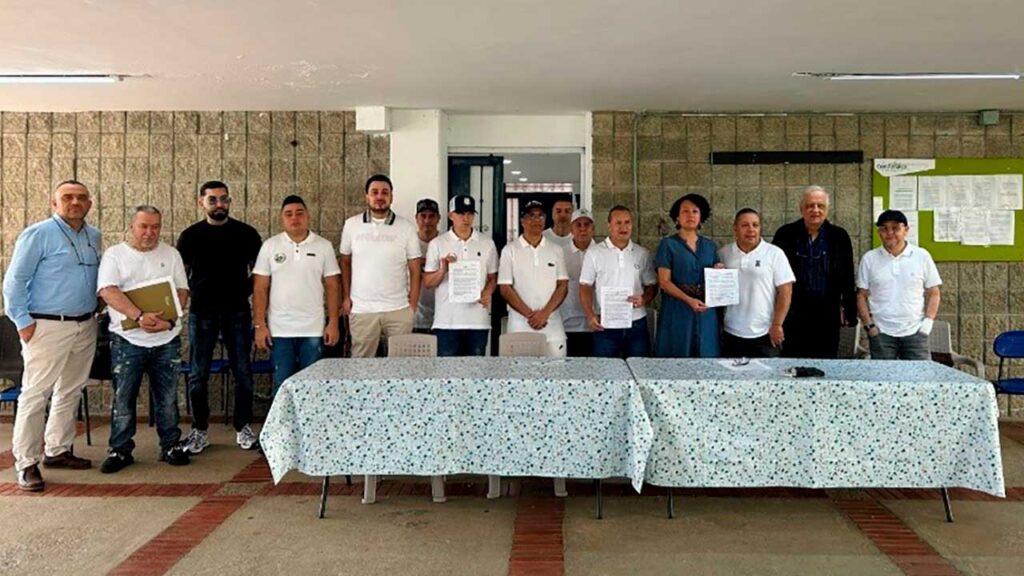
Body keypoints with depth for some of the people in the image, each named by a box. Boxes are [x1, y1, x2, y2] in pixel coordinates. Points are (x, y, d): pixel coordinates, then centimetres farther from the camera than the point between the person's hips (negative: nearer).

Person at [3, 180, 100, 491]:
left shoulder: (93, 237, 11)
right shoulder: (37, 234, -8)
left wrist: (96, 311, 11)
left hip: (85, 326, 7)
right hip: (48, 327, -7)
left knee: (71, 392, 14)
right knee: (36, 394, -5)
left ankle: (57, 450, 26)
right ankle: (27, 463, 3)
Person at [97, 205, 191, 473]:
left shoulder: (171, 254, 10)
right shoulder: (114, 255, 3)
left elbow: (182, 291, 4)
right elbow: (108, 291, -12)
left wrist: (169, 320, -12)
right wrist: (140, 316, -24)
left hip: (166, 340, 2)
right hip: (127, 340, -2)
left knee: (167, 397, 8)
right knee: (123, 398, 5)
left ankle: (171, 445, 19)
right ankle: (120, 450, 16)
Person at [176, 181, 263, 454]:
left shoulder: (246, 234, 4)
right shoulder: (190, 236, 6)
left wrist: (245, 291, -3)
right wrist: (186, 296, -1)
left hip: (237, 310, 0)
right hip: (201, 311, 1)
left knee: (242, 372, 4)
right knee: (198, 374, 4)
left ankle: (243, 428, 16)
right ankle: (199, 430, 17)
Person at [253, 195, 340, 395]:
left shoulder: (323, 246, 3)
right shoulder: (270, 246, 3)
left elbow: (331, 287, 4)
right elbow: (260, 289, 3)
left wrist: (333, 323, -2)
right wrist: (260, 325, -3)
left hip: (313, 330, 0)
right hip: (279, 330, 0)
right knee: (282, 384, 6)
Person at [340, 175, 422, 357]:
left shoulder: (406, 228, 1)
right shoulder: (351, 225, 4)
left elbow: (415, 270, 2)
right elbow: (345, 262, 11)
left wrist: (413, 305, -3)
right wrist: (346, 296, 3)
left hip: (399, 310, 0)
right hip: (361, 309, 1)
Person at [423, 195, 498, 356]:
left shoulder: (487, 243, 9)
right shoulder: (437, 244, 3)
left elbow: (493, 277, 13)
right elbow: (427, 283, 4)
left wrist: (487, 292, -8)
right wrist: (442, 271, -15)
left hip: (478, 320, 2)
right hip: (447, 320, -2)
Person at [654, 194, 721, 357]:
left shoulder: (709, 245, 12)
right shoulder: (668, 244, -2)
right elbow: (664, 282, -9)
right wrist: (688, 300, -22)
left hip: (706, 314, 4)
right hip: (677, 313, -4)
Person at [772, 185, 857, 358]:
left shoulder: (839, 237, 4)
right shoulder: (785, 234, 0)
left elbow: (847, 278, 6)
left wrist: (849, 310, 3)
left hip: (828, 315, 1)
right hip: (793, 315, -1)